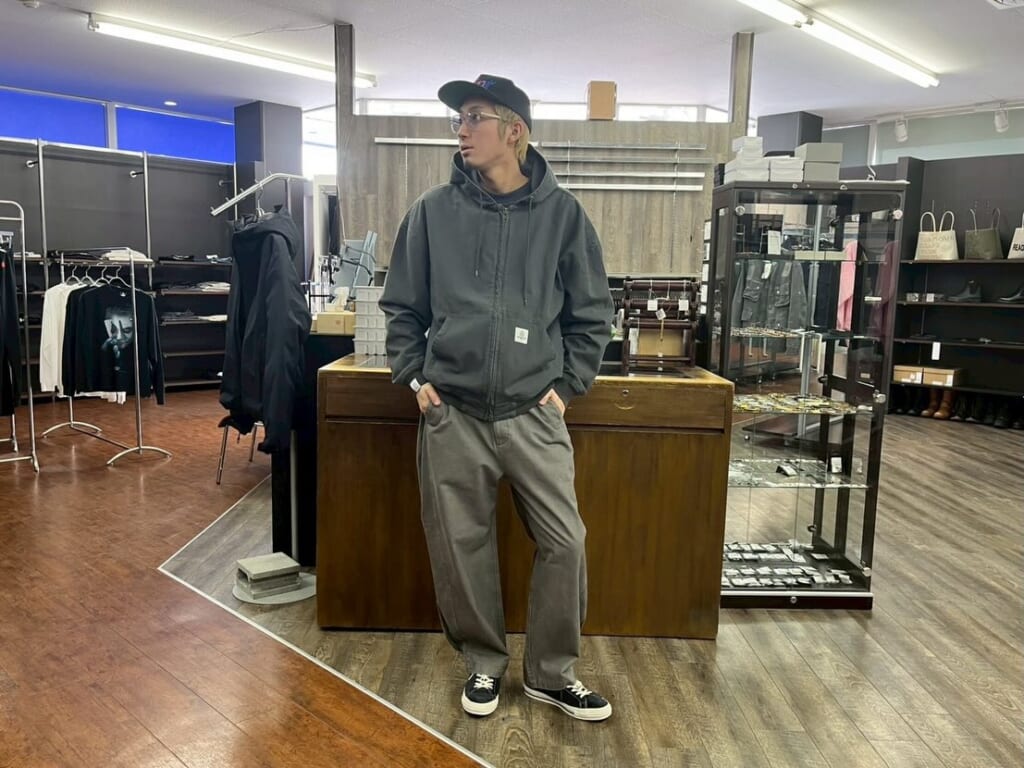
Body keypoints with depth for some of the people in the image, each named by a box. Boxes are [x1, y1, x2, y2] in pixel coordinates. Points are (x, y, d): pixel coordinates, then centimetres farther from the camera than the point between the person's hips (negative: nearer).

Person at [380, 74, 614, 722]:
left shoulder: (562, 213, 2)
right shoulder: (433, 212, 4)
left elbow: (593, 312, 8)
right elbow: (403, 307, 12)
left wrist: (568, 385, 2)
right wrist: (416, 378, 3)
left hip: (534, 415, 0)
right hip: (452, 415, 1)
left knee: (564, 543, 1)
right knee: (461, 546, 8)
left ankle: (552, 672, 23)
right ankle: (484, 663, 31)